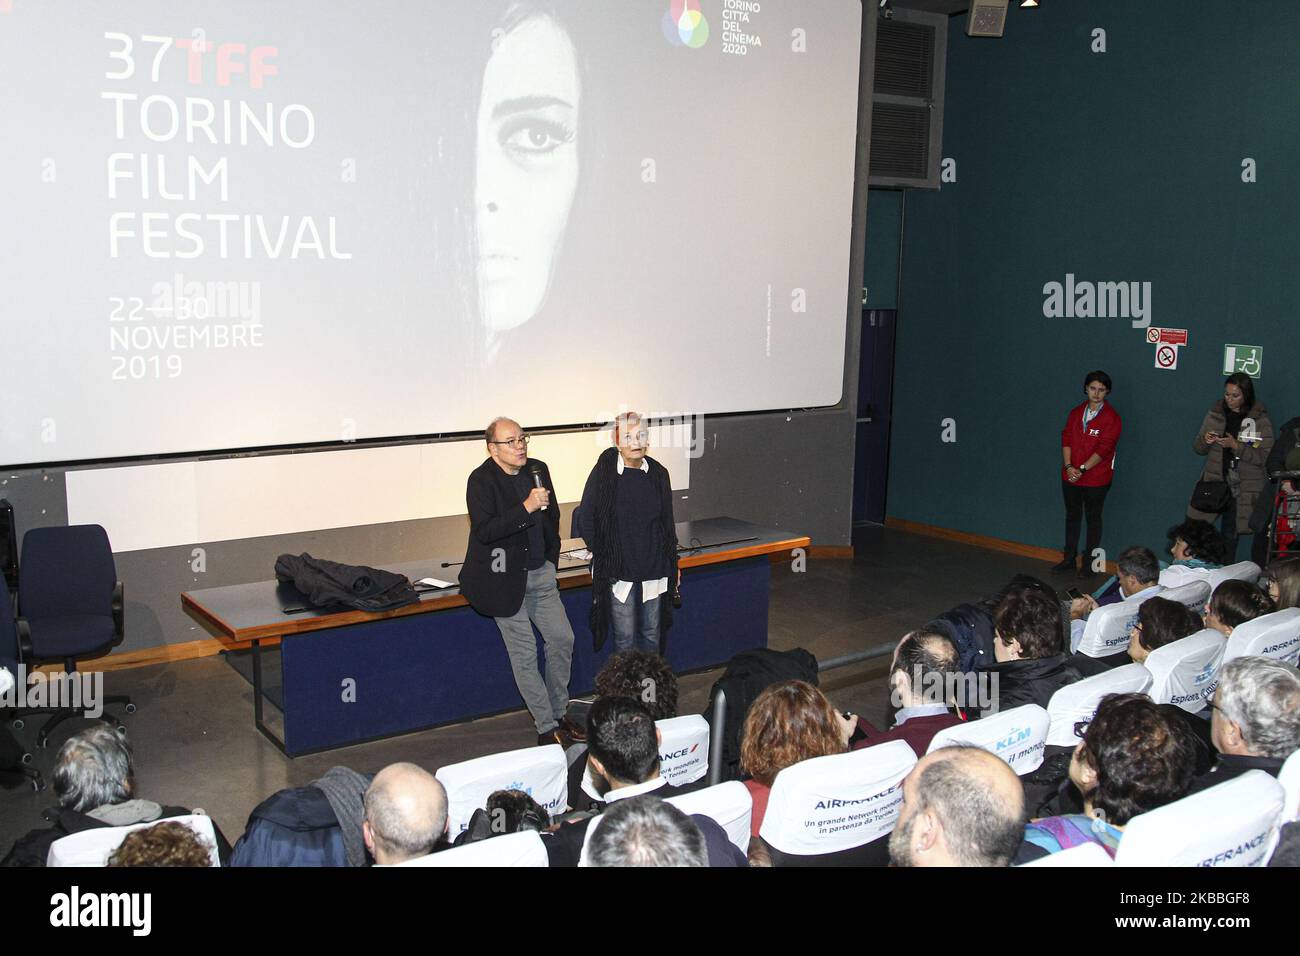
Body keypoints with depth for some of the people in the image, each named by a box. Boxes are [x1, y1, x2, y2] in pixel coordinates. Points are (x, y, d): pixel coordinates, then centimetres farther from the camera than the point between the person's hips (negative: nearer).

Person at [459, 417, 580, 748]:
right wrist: (526, 508, -32)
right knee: (524, 653, 0)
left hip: (540, 573, 6)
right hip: (505, 578, -6)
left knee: (562, 639, 9)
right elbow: (485, 531, -27)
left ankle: (559, 714, 27)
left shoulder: (538, 469, 4)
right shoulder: (481, 480, -16)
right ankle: (547, 729, 11)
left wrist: (550, 559, 15)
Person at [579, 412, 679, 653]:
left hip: (654, 570, 3)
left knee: (652, 635, 14)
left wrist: (673, 562, 12)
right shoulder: (603, 473, -8)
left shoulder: (658, 474, 2)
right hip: (619, 571, -3)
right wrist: (603, 557, -3)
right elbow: (586, 520, -1)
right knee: (624, 639, 3)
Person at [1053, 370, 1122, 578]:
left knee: (1093, 519, 6)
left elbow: (1104, 449, -14)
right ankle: (1068, 559, 23)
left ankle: (1088, 563, 15)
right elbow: (1066, 440, 3)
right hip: (1071, 476, 5)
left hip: (1096, 479, -5)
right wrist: (1069, 466, -11)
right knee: (1072, 516, 13)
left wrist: (1082, 469, -19)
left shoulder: (1111, 418, -8)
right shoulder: (1076, 413, 8)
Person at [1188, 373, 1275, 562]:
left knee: (1230, 535, 0)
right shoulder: (1216, 413, 7)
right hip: (1214, 481, 3)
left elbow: (1265, 457, -10)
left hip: (1243, 488, -2)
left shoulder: (1260, 419, -3)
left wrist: (1236, 446, -19)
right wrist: (1205, 441, -9)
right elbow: (1198, 449, 13)